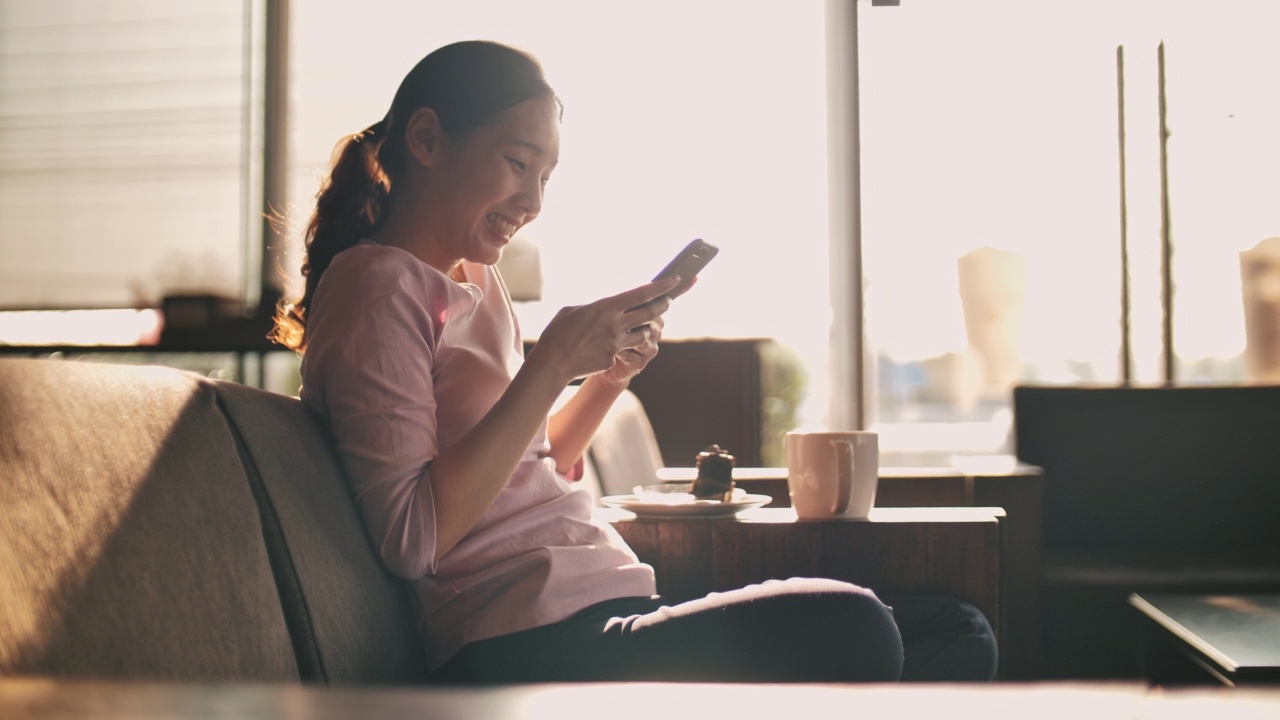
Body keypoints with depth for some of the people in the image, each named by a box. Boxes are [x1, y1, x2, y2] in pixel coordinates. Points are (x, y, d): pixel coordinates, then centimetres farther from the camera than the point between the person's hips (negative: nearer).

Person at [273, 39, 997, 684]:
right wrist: (555, 362, -16)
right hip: (528, 651, -9)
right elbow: (412, 537, -18)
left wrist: (613, 372, 8)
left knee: (960, 636, -2)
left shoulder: (479, 284, 20)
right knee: (850, 629, -27)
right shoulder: (376, 285, -7)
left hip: (601, 612, 9)